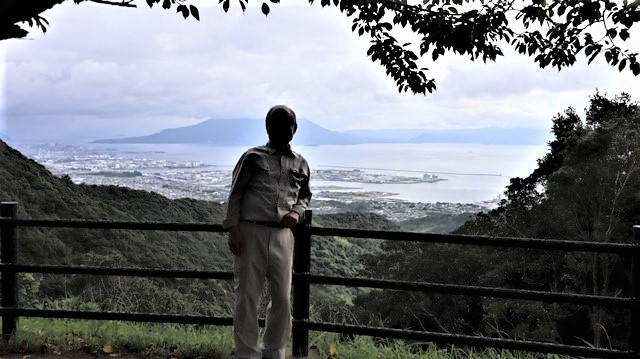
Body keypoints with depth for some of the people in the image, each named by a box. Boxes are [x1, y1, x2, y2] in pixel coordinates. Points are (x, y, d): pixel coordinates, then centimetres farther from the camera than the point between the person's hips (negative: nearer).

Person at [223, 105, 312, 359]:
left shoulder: (300, 164, 11)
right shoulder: (253, 157, 0)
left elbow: (304, 195, 23)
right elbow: (235, 194, -1)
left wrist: (297, 212, 2)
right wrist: (233, 229, -9)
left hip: (282, 235, 3)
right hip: (251, 232, -3)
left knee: (282, 298, 6)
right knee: (247, 296, 2)